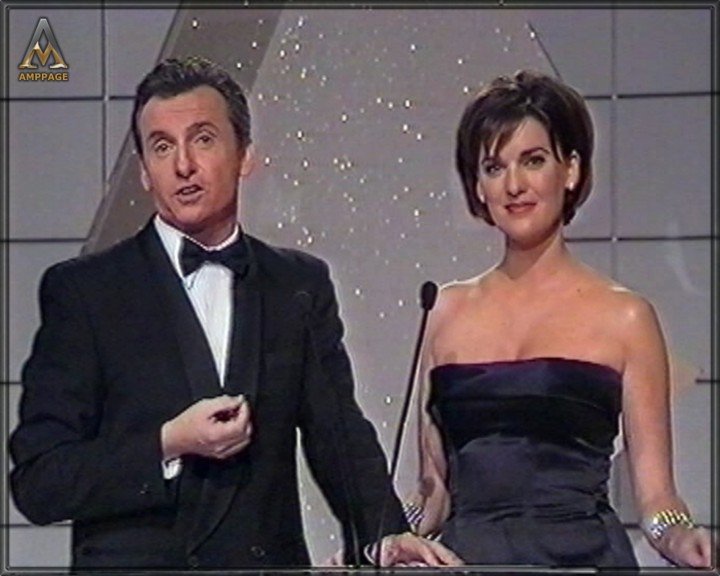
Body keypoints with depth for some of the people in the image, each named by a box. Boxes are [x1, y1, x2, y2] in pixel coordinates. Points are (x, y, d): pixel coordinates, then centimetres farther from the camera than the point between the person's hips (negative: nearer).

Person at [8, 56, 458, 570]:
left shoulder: (301, 285, 11)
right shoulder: (81, 290, 0)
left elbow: (337, 431, 7)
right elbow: (38, 480, -3)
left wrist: (385, 534, -10)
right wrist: (168, 446, -16)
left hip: (270, 560, 3)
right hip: (133, 561, -3)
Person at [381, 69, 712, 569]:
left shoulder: (624, 316, 2)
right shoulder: (447, 311, 11)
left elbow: (655, 494, 0)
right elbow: (435, 489, 14)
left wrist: (682, 539, -20)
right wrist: (377, 546, -4)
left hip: (580, 559, -3)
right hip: (466, 558, 3)